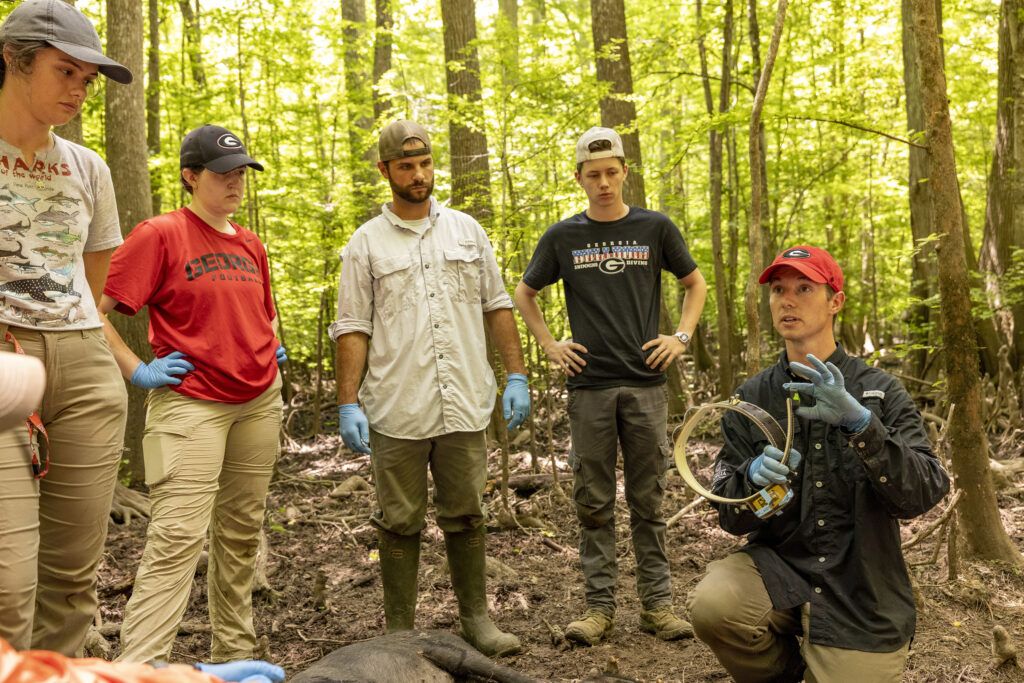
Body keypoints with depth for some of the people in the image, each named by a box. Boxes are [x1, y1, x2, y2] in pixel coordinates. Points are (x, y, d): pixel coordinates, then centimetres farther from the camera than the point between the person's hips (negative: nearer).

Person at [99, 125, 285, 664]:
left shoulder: (251, 245, 13)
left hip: (260, 401, 7)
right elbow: (93, 309, -10)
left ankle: (234, 655, 25)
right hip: (191, 403, -6)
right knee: (178, 537, -13)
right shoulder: (160, 234, -7)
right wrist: (137, 371, -11)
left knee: (242, 531, 12)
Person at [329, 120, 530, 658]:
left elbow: (497, 306, 11)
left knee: (465, 516, 11)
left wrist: (516, 376, 3)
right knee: (400, 523, 7)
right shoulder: (366, 243, 3)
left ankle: (476, 619, 25)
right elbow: (353, 328, 0)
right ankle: (399, 631, 19)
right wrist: (348, 403, -8)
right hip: (397, 412, -2)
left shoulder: (466, 230, 11)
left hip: (464, 406, 2)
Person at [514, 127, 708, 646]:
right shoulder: (562, 237, 6)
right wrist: (548, 345, 5)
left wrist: (682, 337, 3)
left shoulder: (655, 228, 5)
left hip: (645, 383, 0)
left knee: (648, 500, 6)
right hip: (588, 387, 1)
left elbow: (695, 283, 16)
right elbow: (524, 294, 17)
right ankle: (599, 605, 14)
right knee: (594, 502, 5)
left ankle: (657, 603, 16)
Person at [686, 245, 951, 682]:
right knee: (711, 605, -28)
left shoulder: (879, 391, -3)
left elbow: (925, 495, -16)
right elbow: (730, 517, -2)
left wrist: (858, 422, -31)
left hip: (861, 600, 0)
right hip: (779, 566, 1)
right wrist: (753, 477, -26)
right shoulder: (750, 399, 1)